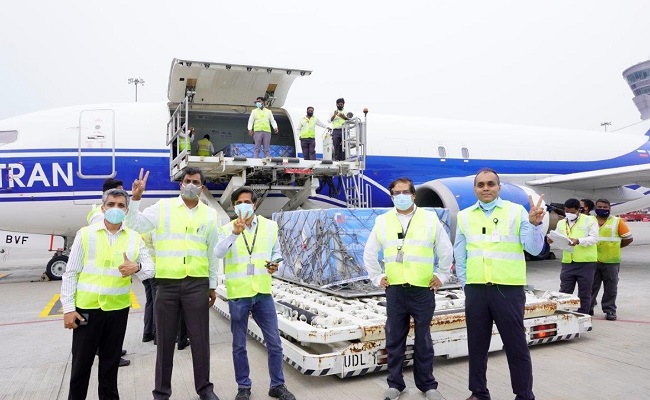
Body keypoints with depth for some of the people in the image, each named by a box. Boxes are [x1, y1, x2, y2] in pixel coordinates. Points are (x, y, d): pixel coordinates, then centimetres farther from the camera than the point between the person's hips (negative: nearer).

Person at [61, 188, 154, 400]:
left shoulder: (134, 238, 4)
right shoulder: (85, 234, -1)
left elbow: (150, 269, 0)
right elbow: (70, 273, -1)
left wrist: (137, 268, -23)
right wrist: (68, 308, -6)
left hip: (118, 309, 2)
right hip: (87, 307, -2)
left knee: (111, 361, 15)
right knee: (81, 361, 9)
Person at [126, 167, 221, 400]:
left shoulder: (209, 214, 6)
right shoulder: (163, 207, 1)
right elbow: (135, 226, -5)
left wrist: (213, 286, 13)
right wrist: (135, 199, -17)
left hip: (197, 284, 1)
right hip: (167, 283, -1)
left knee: (200, 338, 8)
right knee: (165, 339, 10)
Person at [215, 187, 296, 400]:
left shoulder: (270, 226, 4)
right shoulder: (227, 229, -1)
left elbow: (276, 252, 14)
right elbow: (219, 253, -19)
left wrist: (275, 264, -8)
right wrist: (235, 233, -33)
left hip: (263, 293, 2)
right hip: (238, 295, -1)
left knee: (274, 342, 7)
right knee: (239, 345, 10)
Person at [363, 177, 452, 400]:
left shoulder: (430, 219, 2)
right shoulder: (382, 221, 5)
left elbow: (446, 250, 9)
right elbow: (369, 253, 14)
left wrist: (442, 276, 7)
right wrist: (376, 277, 9)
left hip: (423, 290, -1)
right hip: (395, 290, 1)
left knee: (423, 340, 9)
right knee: (394, 340, 9)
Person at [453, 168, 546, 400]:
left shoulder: (516, 211, 0)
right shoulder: (464, 216, 7)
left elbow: (534, 249, -5)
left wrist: (534, 225, -21)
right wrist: (465, 284, 9)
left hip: (509, 289, -3)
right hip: (475, 290, 3)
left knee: (516, 345, 5)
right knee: (477, 344, 13)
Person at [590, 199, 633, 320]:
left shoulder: (617, 221, 0)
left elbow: (629, 238, 1)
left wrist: (615, 247, 4)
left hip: (611, 261, -2)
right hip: (592, 261, 2)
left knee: (610, 288, 4)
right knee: (591, 287, 9)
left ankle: (610, 310, 13)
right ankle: (588, 308, 17)